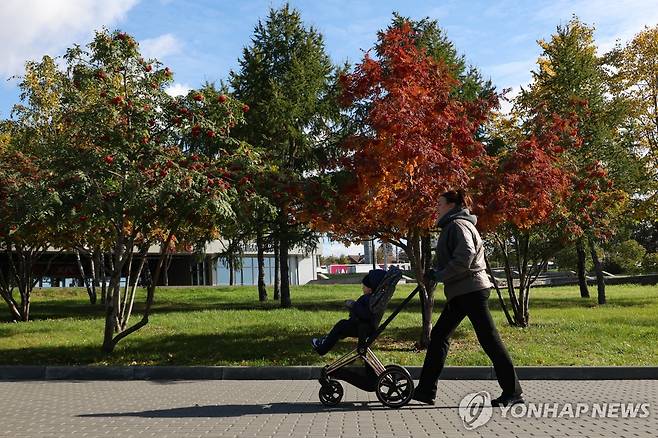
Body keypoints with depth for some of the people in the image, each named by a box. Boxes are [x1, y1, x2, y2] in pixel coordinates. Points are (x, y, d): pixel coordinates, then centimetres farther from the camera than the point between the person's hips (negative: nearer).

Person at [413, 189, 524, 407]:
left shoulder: (458, 224, -11)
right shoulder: (452, 226, 20)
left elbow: (465, 256, -24)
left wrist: (439, 275, -18)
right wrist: (437, 272, 8)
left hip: (471, 290, -11)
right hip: (461, 292, 11)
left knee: (489, 340, -4)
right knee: (439, 335, 10)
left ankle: (513, 392, 5)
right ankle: (426, 389, 14)